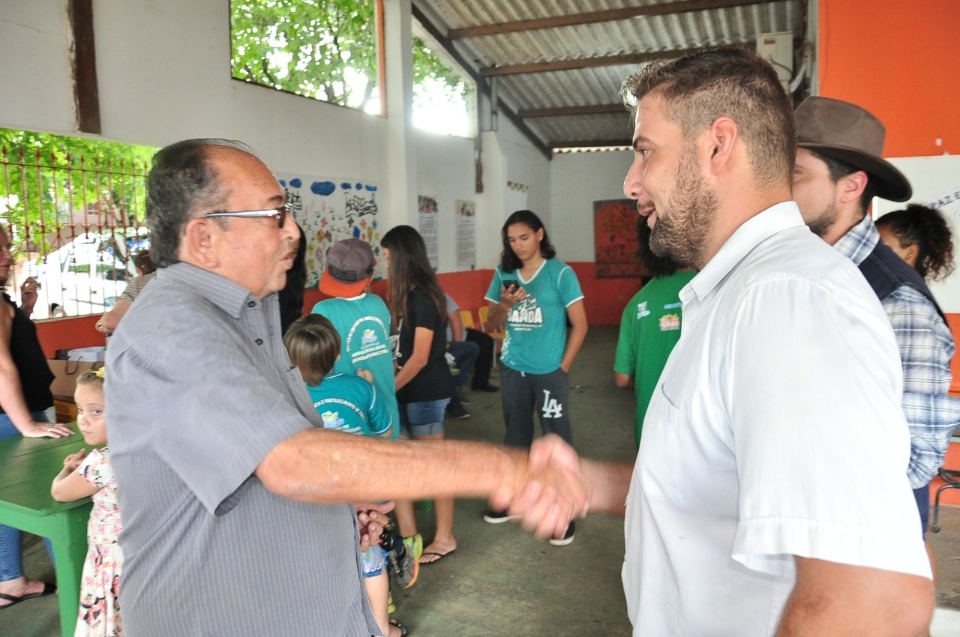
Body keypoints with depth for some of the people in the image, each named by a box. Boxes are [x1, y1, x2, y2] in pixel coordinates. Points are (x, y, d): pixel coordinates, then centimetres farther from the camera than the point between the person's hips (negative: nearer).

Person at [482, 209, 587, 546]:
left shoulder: (561, 273, -8)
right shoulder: (504, 274, 5)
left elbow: (580, 325, -6)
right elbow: (493, 321, 10)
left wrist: (562, 367, -7)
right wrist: (504, 304, -12)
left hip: (549, 372, -4)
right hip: (512, 369, 5)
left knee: (557, 439, 2)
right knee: (515, 433, 16)